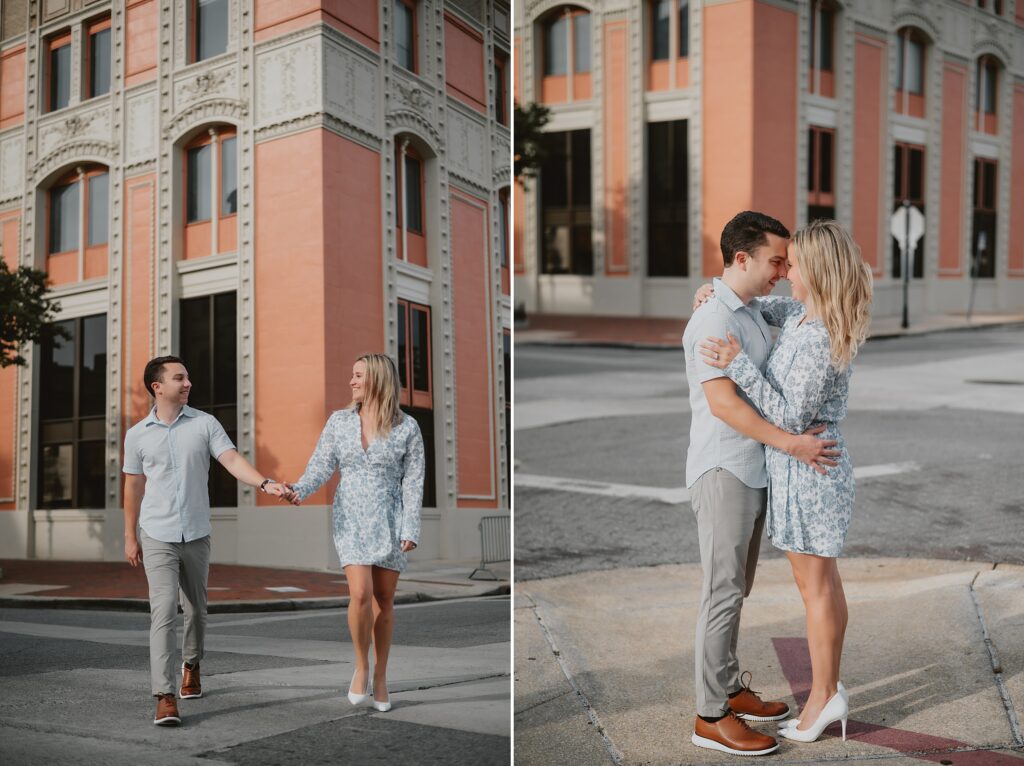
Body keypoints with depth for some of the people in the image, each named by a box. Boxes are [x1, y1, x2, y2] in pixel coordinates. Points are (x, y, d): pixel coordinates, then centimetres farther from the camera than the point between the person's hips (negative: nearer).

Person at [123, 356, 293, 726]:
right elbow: (133, 487, 9)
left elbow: (232, 460, -12)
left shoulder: (205, 424, 0)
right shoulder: (137, 435, 2)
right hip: (157, 536, -2)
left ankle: (191, 666, 41)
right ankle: (164, 696, -13)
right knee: (164, 611, -12)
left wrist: (266, 483, -29)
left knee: (196, 609, 14)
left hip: (196, 535, 2)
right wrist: (130, 537, 10)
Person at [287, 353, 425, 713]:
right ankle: (361, 666, 7)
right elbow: (321, 465, 0)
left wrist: (410, 529, -10)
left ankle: (380, 677, 18)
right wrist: (300, 490, -20)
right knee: (360, 594, -14)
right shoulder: (339, 421, 3)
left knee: (384, 599, 5)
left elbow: (413, 481, -4)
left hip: (389, 521, 0)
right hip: (351, 519, 1)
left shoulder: (407, 427, -3)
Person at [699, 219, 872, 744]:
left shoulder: (819, 341, -26)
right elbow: (769, 308, 25)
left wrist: (738, 365, -27)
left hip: (807, 468, -10)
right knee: (823, 581, 16)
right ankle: (831, 690, 27)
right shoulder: (805, 313, 3)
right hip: (814, 465, 10)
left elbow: (791, 418, -24)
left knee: (814, 585, 2)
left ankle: (823, 696, 15)